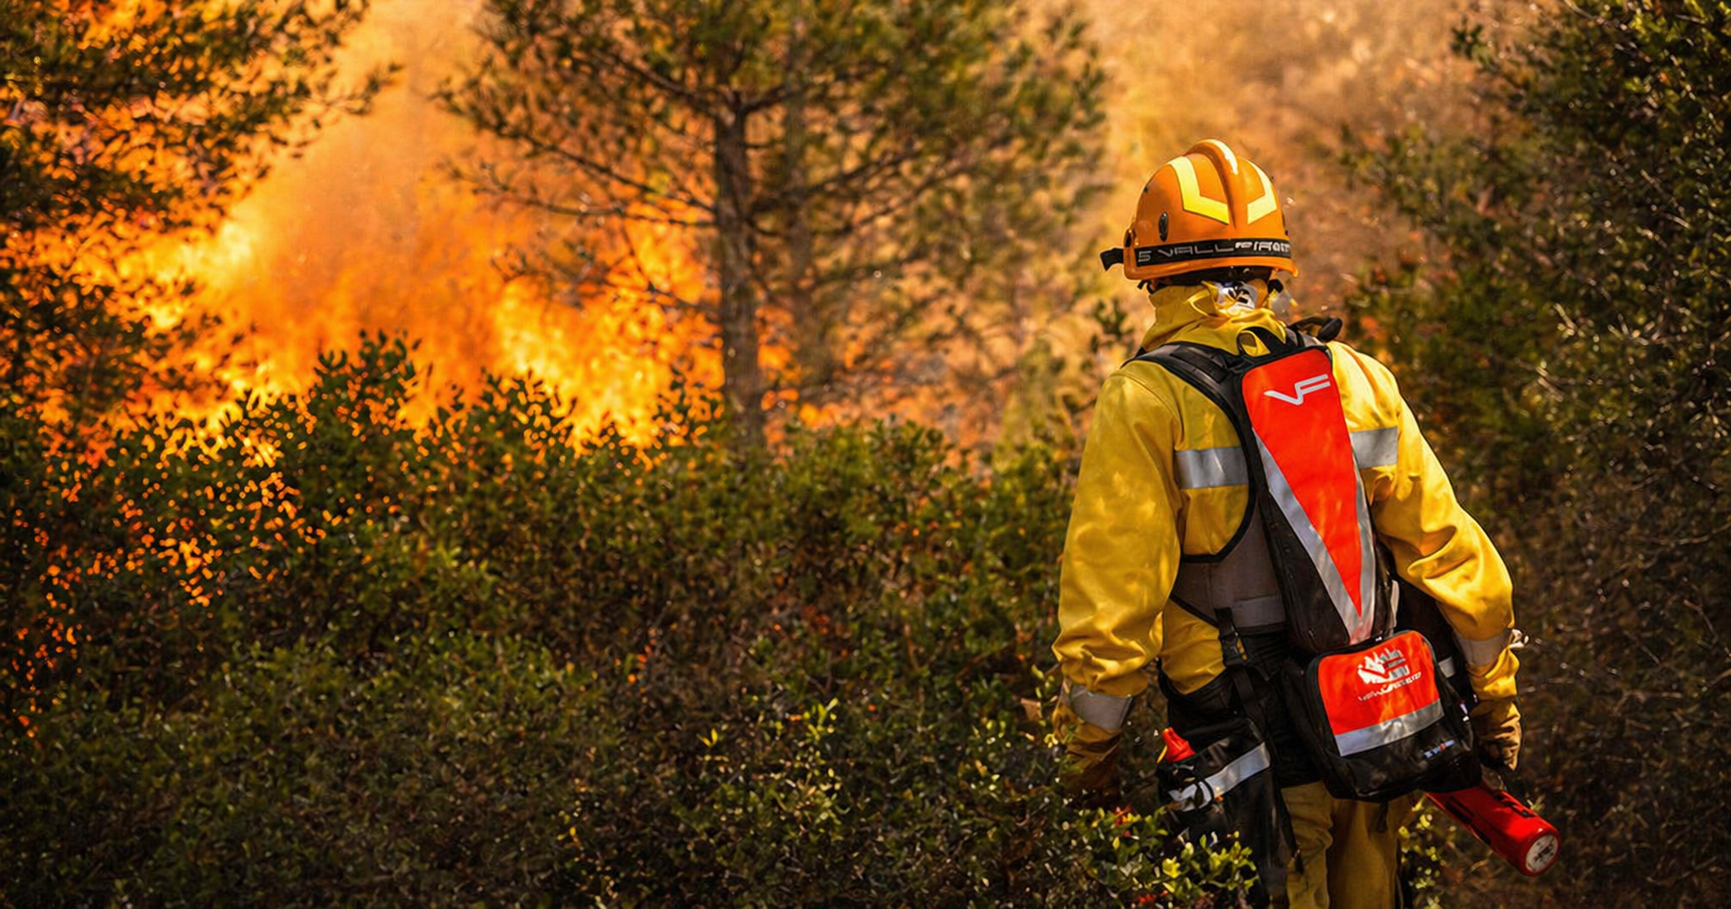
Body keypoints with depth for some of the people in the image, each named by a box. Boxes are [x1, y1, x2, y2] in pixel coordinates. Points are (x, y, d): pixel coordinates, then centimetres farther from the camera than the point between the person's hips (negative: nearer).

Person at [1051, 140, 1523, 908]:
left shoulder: (1143, 403, -10)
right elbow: (1444, 549, 7)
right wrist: (1494, 698, 18)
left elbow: (1110, 593, -12)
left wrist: (1088, 753, -2)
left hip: (1248, 757, -4)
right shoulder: (1353, 378, 4)